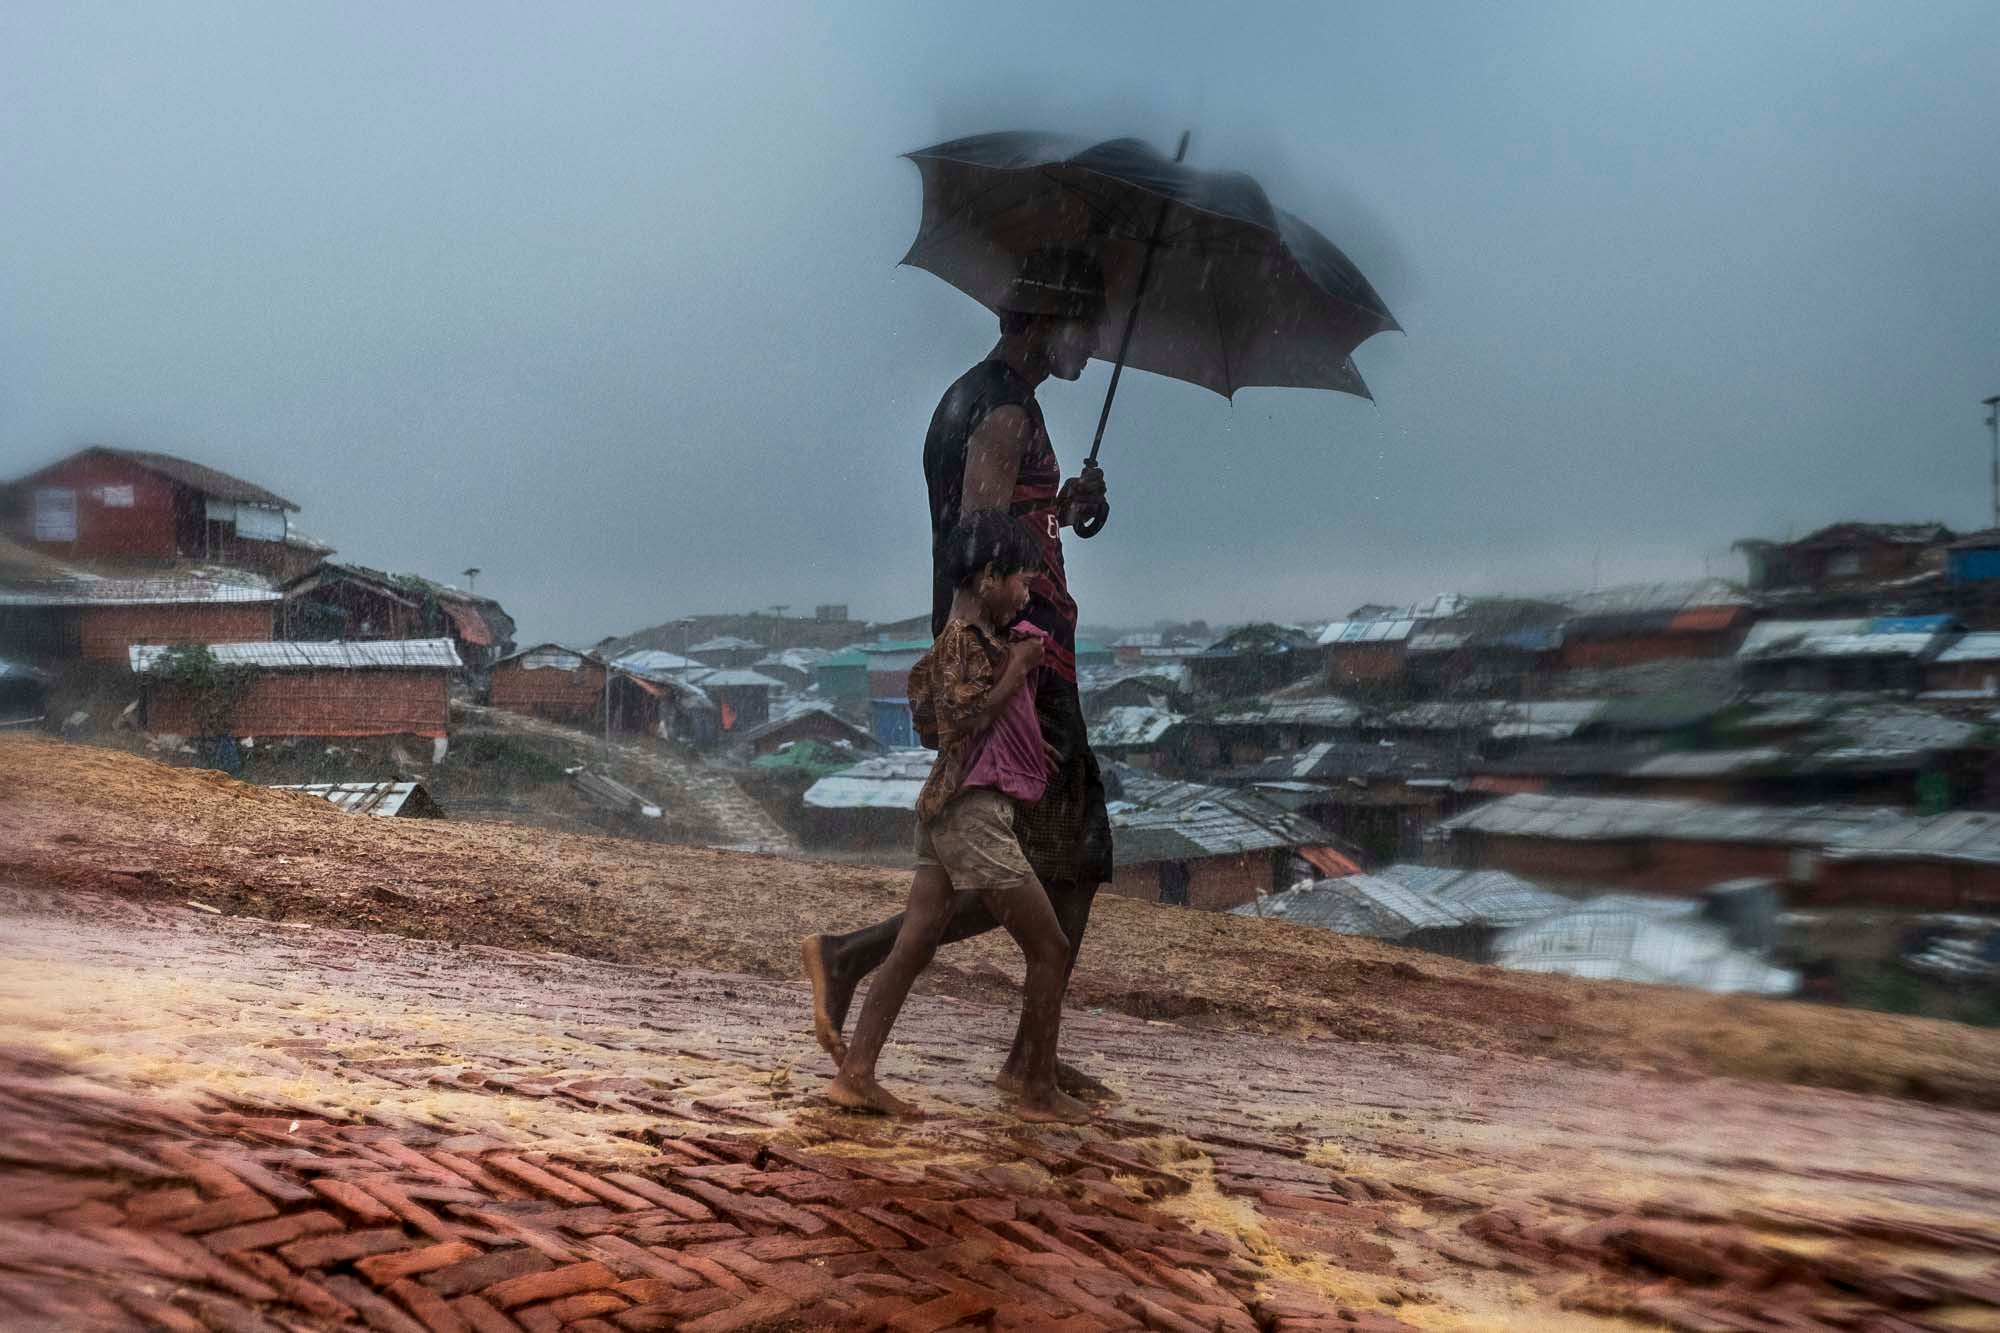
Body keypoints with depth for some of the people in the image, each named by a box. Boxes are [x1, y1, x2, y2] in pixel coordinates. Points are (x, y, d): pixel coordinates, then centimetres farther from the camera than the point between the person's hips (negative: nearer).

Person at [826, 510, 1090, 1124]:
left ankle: (855, 1074, 11)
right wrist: (1016, 669, -12)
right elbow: (964, 721, -21)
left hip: (945, 812, 10)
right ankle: (1039, 1092, 9)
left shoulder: (968, 634, 15)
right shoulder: (966, 636, -14)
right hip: (973, 814, -10)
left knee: (914, 947, 9)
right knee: (1050, 949, 0)